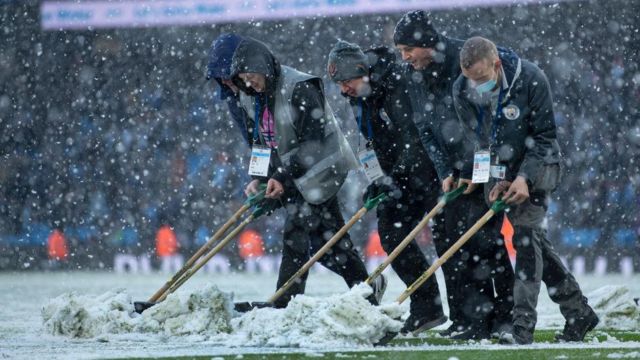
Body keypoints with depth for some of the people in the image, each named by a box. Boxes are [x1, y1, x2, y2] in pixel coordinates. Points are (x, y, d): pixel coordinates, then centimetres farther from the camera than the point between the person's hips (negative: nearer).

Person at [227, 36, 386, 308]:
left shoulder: (300, 89, -20)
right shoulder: (252, 99, 6)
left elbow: (311, 141, -23)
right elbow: (259, 142, 12)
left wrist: (282, 177, -24)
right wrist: (259, 179, -4)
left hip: (320, 170, -8)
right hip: (295, 177, 8)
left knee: (297, 237, -12)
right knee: (327, 238, 8)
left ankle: (284, 306, -12)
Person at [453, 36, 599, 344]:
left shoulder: (531, 80, -23)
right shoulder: (462, 90, -12)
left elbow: (544, 136, -16)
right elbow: (477, 140, -4)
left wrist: (524, 177, -25)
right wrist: (496, 179, -15)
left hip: (537, 165, -5)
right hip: (501, 171, 5)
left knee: (525, 235, -17)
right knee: (534, 239, 6)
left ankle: (523, 326, -21)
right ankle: (579, 313, 18)